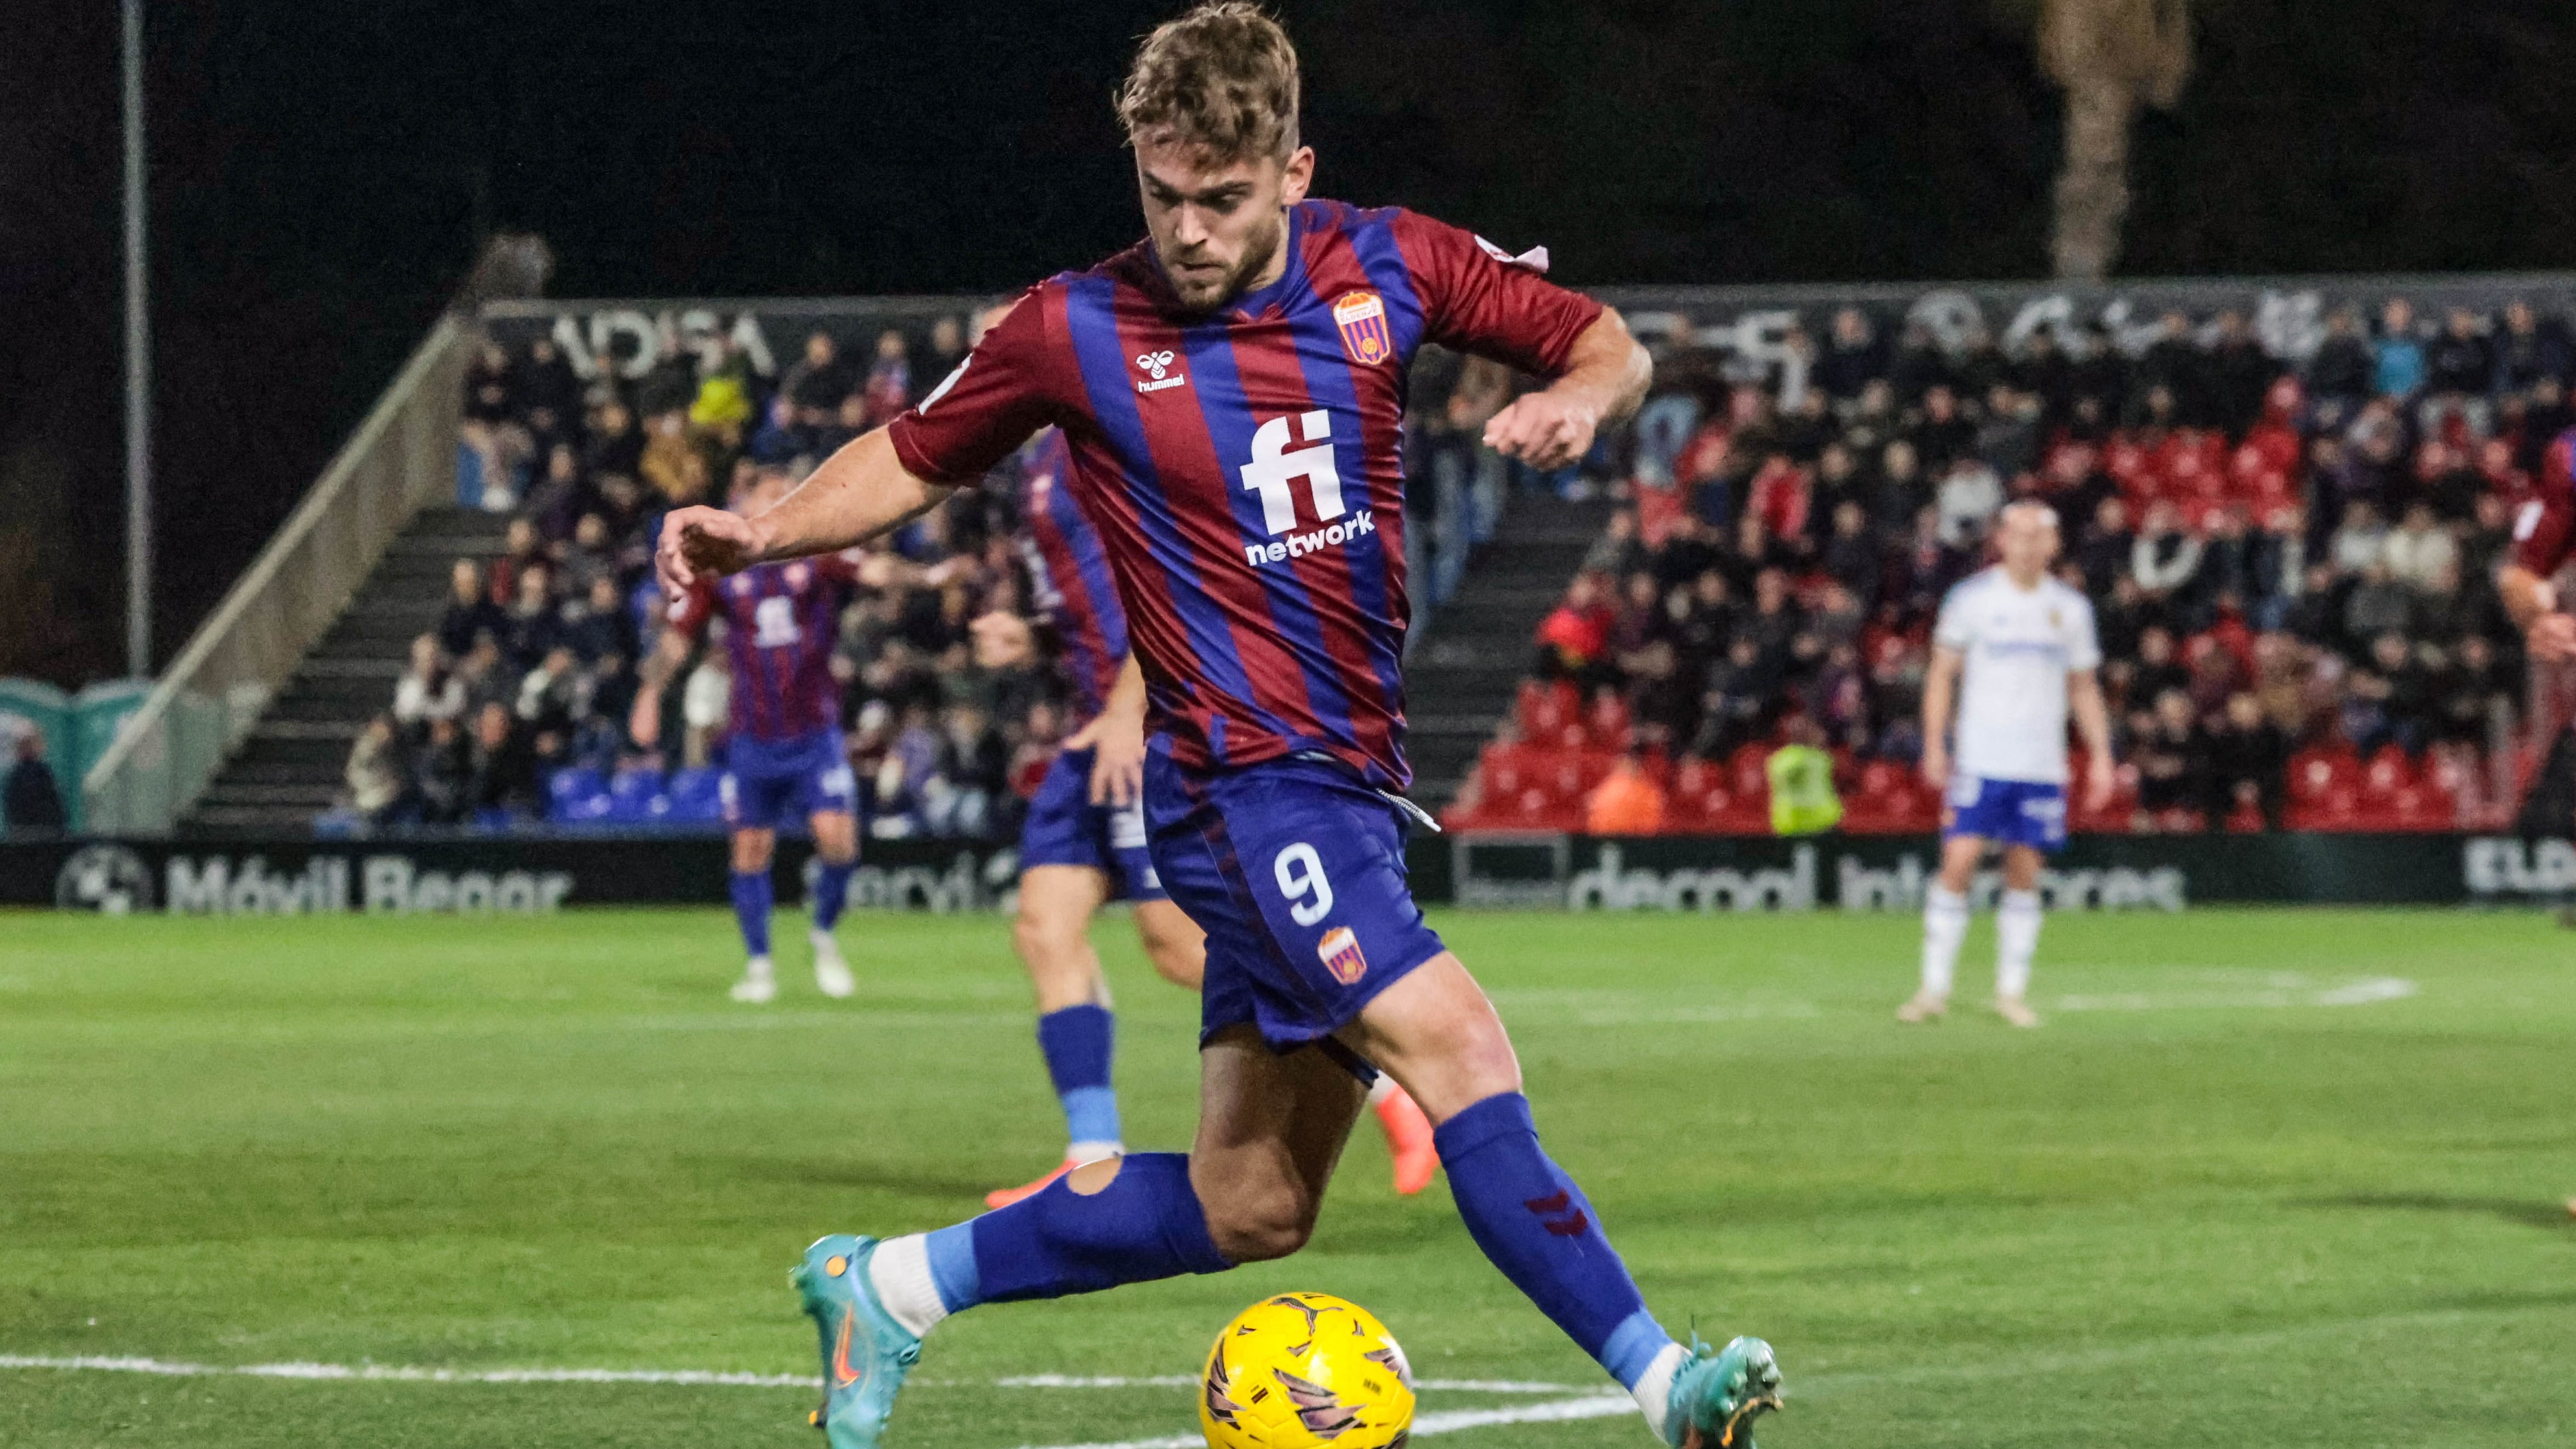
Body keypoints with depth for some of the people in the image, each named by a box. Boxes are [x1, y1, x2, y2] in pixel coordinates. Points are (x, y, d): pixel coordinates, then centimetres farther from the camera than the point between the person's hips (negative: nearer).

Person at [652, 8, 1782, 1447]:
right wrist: (762, 532, -6)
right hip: (1247, 776, -5)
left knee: (1251, 1206, 8)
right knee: (1457, 1048, -24)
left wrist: (1575, 399, -11)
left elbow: (1609, 343, 12)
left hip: (1353, 786, 5)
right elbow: (912, 460, 10)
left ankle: (892, 1285, 22)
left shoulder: (1387, 268, 2)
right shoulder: (1079, 330, -5)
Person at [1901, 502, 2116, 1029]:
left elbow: (2084, 688, 15)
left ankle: (2012, 990, 10)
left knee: (2025, 873, 2)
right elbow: (1942, 674, 4)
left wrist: (2101, 757, 8)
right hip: (1978, 763, -2)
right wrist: (1934, 745, -5)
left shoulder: (2070, 608, 9)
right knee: (1958, 863, -9)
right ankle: (1934, 988, -4)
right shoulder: (1971, 598, 1)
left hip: (2041, 767, 2)